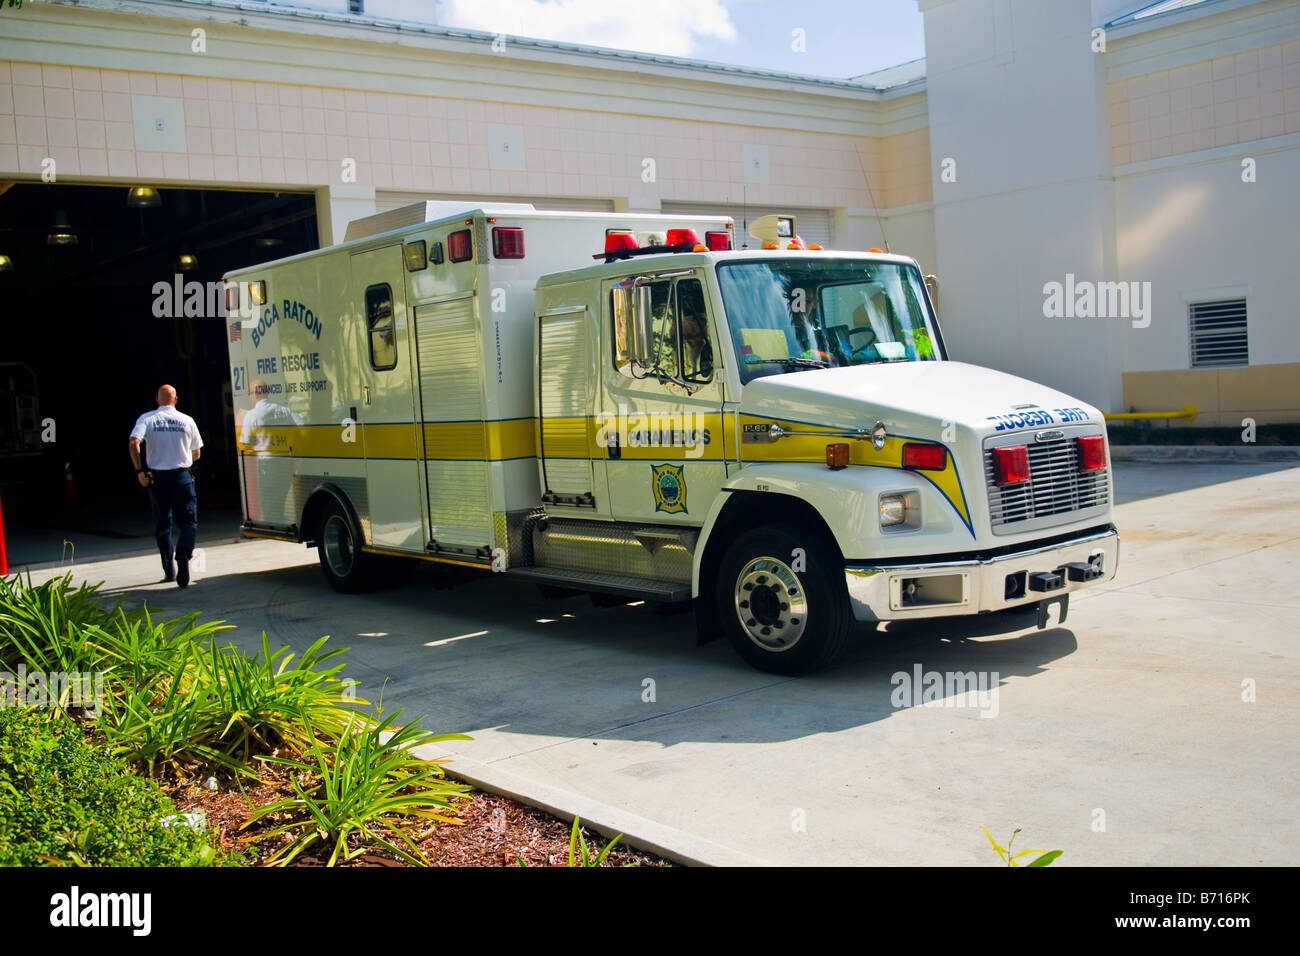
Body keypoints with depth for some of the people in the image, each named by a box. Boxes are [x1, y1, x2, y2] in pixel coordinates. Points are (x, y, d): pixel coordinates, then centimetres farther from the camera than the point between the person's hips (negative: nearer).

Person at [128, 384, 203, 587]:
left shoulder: (147, 419, 0)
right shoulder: (187, 420, 2)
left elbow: (134, 443, -16)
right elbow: (196, 454, 8)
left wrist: (139, 470, -10)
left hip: (157, 477, 1)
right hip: (182, 477, -1)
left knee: (162, 525, 12)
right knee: (188, 521, 4)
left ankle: (170, 570, 14)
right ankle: (184, 551, -25)